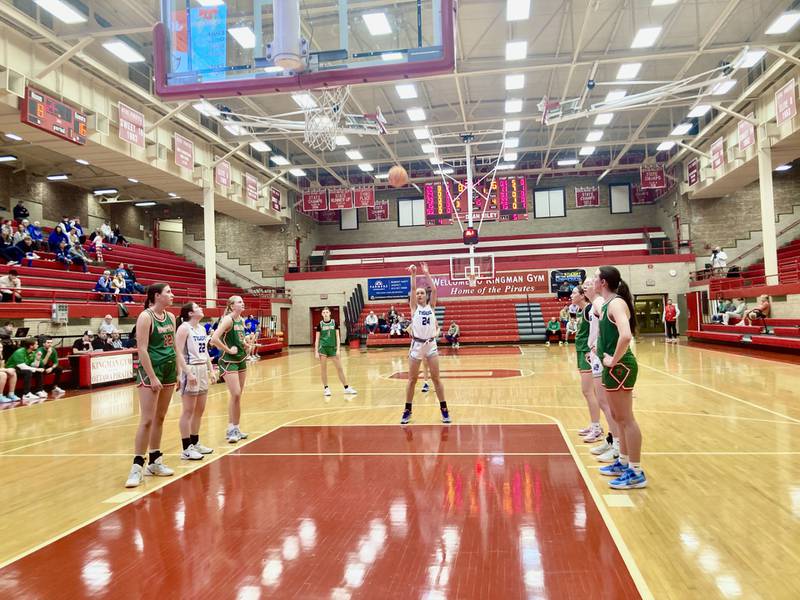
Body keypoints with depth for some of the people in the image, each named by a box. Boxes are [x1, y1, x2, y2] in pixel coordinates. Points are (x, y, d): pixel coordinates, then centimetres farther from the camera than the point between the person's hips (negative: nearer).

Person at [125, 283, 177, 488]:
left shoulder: (170, 317, 10)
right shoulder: (146, 317, -11)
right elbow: (142, 349, -16)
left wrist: (177, 371, 13)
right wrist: (152, 377, -19)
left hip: (169, 370, 7)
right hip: (151, 371, -7)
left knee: (160, 418, 12)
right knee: (147, 420, -8)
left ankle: (155, 461, 21)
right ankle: (137, 467, 0)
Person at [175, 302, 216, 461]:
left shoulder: (202, 328, 14)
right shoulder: (184, 328, -11)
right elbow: (179, 352, -17)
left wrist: (211, 370, 13)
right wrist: (188, 373, -23)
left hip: (203, 370, 8)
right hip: (191, 370, -8)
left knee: (199, 410, 13)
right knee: (188, 411, -3)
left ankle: (195, 443, 24)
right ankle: (186, 449, 3)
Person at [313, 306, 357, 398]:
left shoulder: (334, 323, 1)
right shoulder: (320, 324, -1)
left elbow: (337, 337, 2)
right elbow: (317, 339, 1)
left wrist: (338, 349, -6)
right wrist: (316, 352, -5)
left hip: (332, 348, 1)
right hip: (323, 348, -1)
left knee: (339, 368, 3)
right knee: (323, 368, 1)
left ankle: (347, 388, 9)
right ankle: (326, 388, 13)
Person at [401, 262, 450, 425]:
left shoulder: (431, 306, 8)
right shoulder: (414, 307, 4)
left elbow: (434, 289, -3)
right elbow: (413, 288, -7)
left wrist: (427, 273, -2)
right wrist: (413, 274, -9)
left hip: (431, 345, 1)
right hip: (417, 345, -1)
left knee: (436, 378, 3)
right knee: (412, 379, 5)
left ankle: (444, 409, 11)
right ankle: (407, 410, 16)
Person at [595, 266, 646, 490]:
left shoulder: (616, 303, -17)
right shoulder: (608, 303, 12)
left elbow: (625, 335, -33)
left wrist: (614, 360, -22)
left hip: (619, 367, -10)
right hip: (613, 367, 10)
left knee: (626, 419, -4)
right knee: (619, 417, 19)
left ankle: (636, 473, 4)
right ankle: (624, 463, 32)